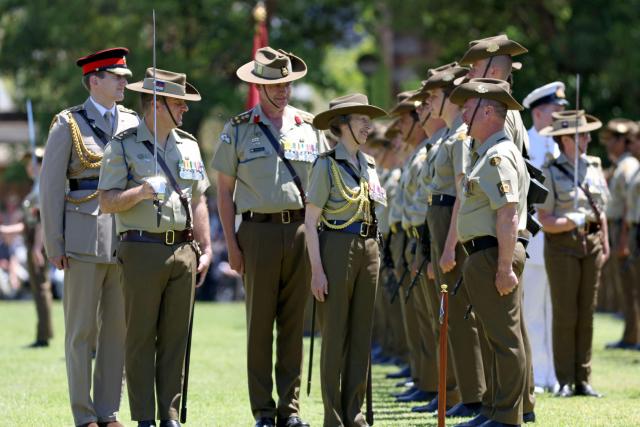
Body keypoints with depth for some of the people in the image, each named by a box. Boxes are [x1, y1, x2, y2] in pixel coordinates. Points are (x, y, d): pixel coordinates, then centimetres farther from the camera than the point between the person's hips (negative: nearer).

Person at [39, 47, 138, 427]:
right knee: (82, 330, 0)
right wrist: (54, 245, -5)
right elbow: (50, 186, 0)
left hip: (126, 238, 4)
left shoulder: (133, 123, 12)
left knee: (119, 328, 5)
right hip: (84, 237, -4)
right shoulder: (69, 124, 0)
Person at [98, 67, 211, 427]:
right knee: (141, 337, -2)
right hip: (143, 251, -5)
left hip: (183, 251, 5)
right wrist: (138, 193, -21)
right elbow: (107, 202, -4)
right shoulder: (124, 146, 0)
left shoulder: (189, 146, 15)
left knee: (176, 337, 5)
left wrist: (206, 249, 12)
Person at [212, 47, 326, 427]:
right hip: (258, 229, -2)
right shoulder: (239, 129, 5)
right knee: (260, 323, -1)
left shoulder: (309, 128, 11)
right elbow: (225, 191, 5)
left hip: (301, 228, 2)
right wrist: (231, 244, -3)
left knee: (294, 323, 4)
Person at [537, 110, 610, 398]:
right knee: (564, 315, -3)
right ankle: (565, 382, 2)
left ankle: (583, 380, 11)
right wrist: (571, 221, -23)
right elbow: (545, 221, -9)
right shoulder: (550, 172, -5)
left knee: (586, 314, 6)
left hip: (591, 244, 5)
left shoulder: (594, 167, 11)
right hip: (562, 245, -5)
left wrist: (605, 245, 13)